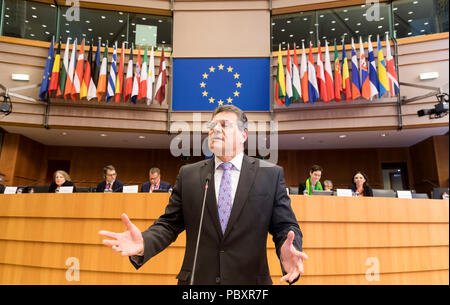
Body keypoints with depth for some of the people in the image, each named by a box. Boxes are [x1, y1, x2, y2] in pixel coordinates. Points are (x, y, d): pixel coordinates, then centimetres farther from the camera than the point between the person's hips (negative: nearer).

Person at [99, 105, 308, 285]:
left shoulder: (271, 175, -3)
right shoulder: (188, 175, 2)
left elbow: (285, 226, -3)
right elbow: (169, 224, 2)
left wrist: (288, 251, -24)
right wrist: (144, 243, -18)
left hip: (249, 279, -1)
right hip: (196, 278, 2)